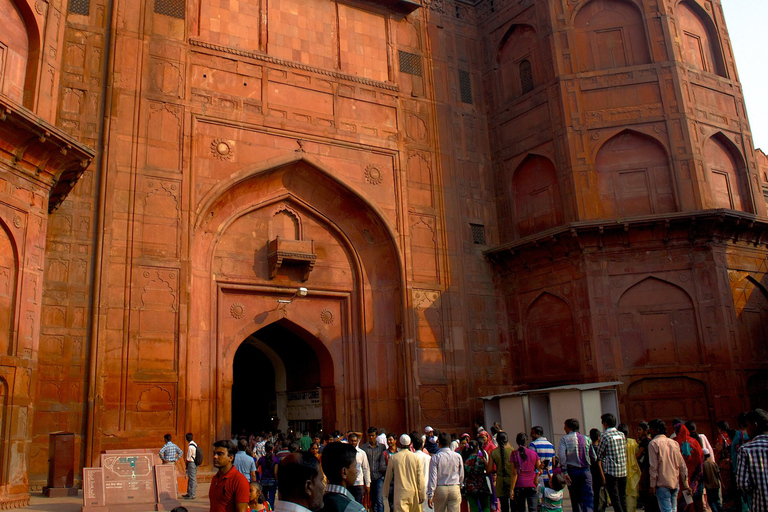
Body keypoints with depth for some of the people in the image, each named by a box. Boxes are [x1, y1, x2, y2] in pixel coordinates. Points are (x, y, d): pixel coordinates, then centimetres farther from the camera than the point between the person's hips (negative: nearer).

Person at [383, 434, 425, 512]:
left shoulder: (393, 458, -3)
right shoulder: (415, 457, -3)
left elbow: (388, 477, 7)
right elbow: (420, 478, -1)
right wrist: (422, 495, 5)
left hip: (400, 493, -2)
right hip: (413, 492, 2)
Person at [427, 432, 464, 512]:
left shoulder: (435, 457, -7)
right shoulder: (457, 456, 0)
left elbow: (433, 477, -9)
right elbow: (461, 475, 9)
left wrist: (430, 495, -6)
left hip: (440, 489, -1)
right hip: (455, 489, 1)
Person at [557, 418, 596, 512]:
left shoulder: (564, 439, -3)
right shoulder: (586, 439, 6)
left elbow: (561, 456, -17)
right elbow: (594, 458, 8)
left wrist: (564, 472, -15)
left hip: (572, 470, -1)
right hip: (585, 471, 1)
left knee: (575, 500, 12)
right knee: (587, 498, -2)